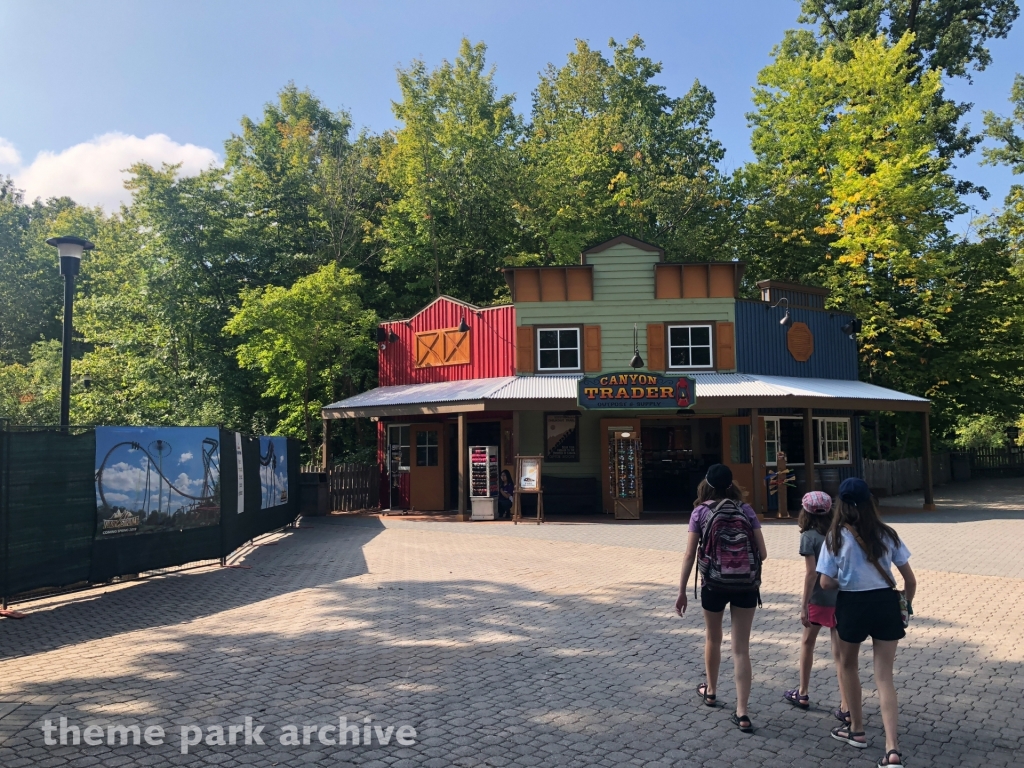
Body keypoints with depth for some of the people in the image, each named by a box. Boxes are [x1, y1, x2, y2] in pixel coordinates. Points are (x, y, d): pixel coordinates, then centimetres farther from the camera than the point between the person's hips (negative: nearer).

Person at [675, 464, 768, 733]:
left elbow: (690, 555, -6)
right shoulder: (746, 511, 2)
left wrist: (681, 592, 0)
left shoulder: (700, 512, -2)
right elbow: (763, 553, 1)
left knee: (713, 639, 22)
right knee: (741, 648, 5)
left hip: (714, 584, -1)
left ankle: (711, 691, 41)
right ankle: (742, 713, 1)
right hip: (746, 585, 1)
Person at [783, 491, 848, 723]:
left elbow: (811, 573, -15)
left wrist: (804, 605, -12)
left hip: (819, 599, -3)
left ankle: (802, 694, 30)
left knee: (807, 643, 18)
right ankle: (846, 708, 2)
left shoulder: (809, 536, -11)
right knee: (840, 652, 5)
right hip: (842, 598, 4)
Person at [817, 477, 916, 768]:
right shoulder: (886, 534, 1)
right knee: (884, 677, 8)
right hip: (885, 603, 3)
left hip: (853, 605, -3)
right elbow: (910, 580, 4)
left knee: (848, 665, 22)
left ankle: (857, 730, 33)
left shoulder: (837, 537, -8)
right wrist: (907, 606, 19)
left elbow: (826, 583, -10)